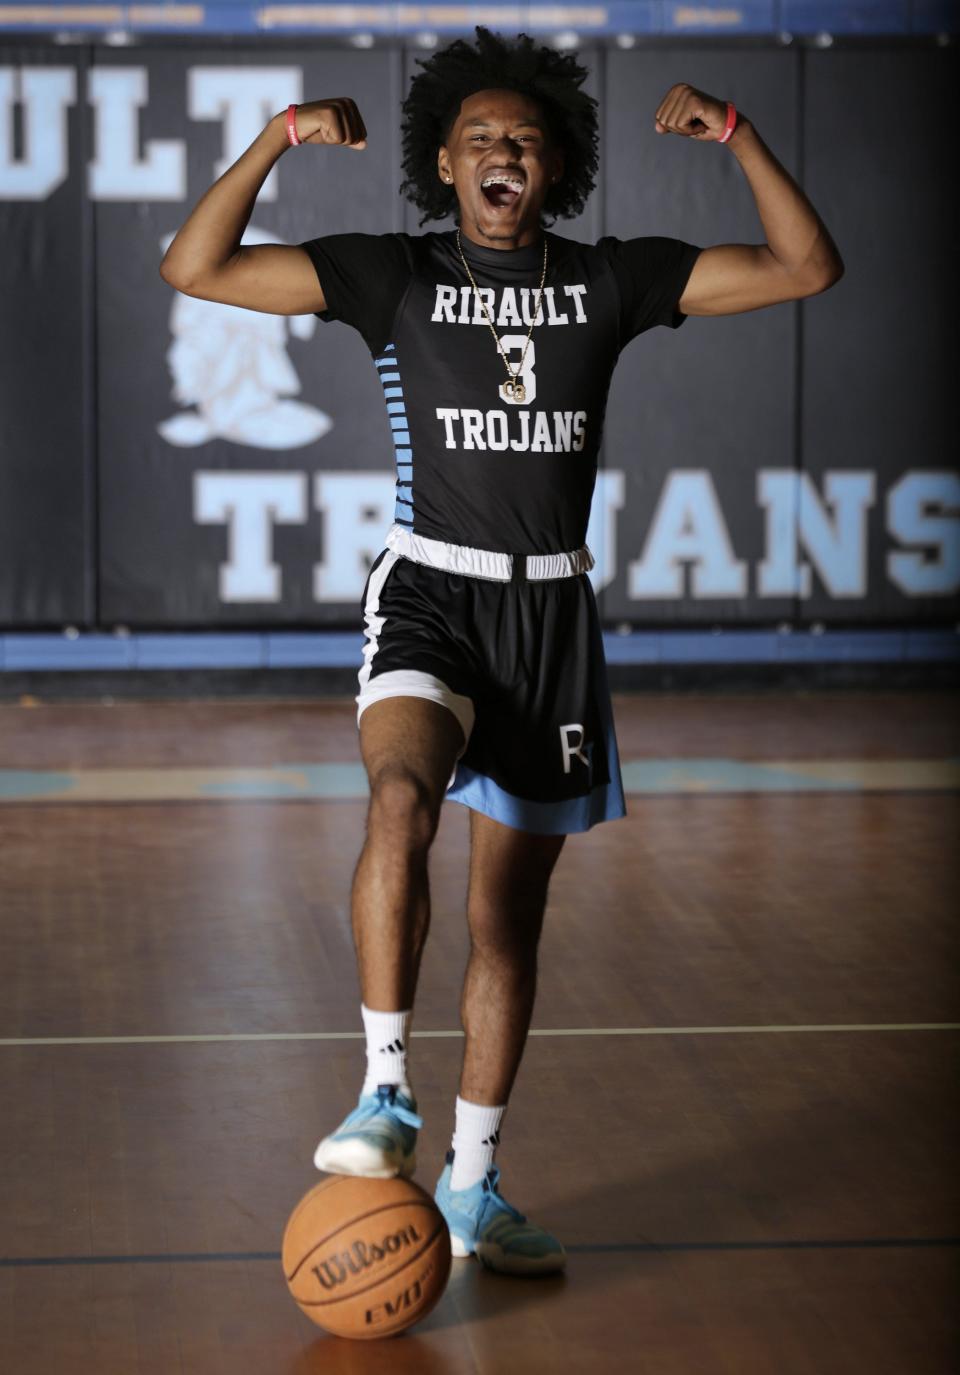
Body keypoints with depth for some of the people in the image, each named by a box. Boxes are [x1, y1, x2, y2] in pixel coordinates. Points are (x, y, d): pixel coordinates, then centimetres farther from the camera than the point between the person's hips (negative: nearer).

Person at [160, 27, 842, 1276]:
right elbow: (195, 270, -7)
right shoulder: (394, 275, -1)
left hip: (551, 611, 3)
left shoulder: (609, 281, 4)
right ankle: (386, 1098, -24)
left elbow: (806, 271, 2)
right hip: (429, 593, -3)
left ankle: (471, 1185, 19)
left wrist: (739, 138, -8)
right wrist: (277, 142, -16)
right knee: (401, 797, -34)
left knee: (511, 912, 7)